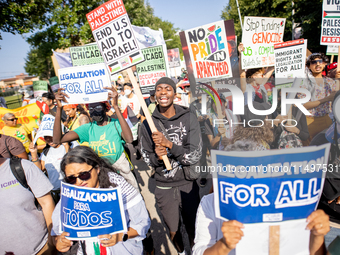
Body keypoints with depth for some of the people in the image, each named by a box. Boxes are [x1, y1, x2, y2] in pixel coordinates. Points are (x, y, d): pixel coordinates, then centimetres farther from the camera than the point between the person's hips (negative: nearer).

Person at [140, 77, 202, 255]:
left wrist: (169, 144, -25)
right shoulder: (148, 124, -3)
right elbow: (146, 158, 4)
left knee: (193, 229, 14)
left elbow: (195, 156, -14)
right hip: (163, 188, 2)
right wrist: (157, 156, -18)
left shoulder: (189, 119, -9)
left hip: (188, 184, -2)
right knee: (173, 231, 21)